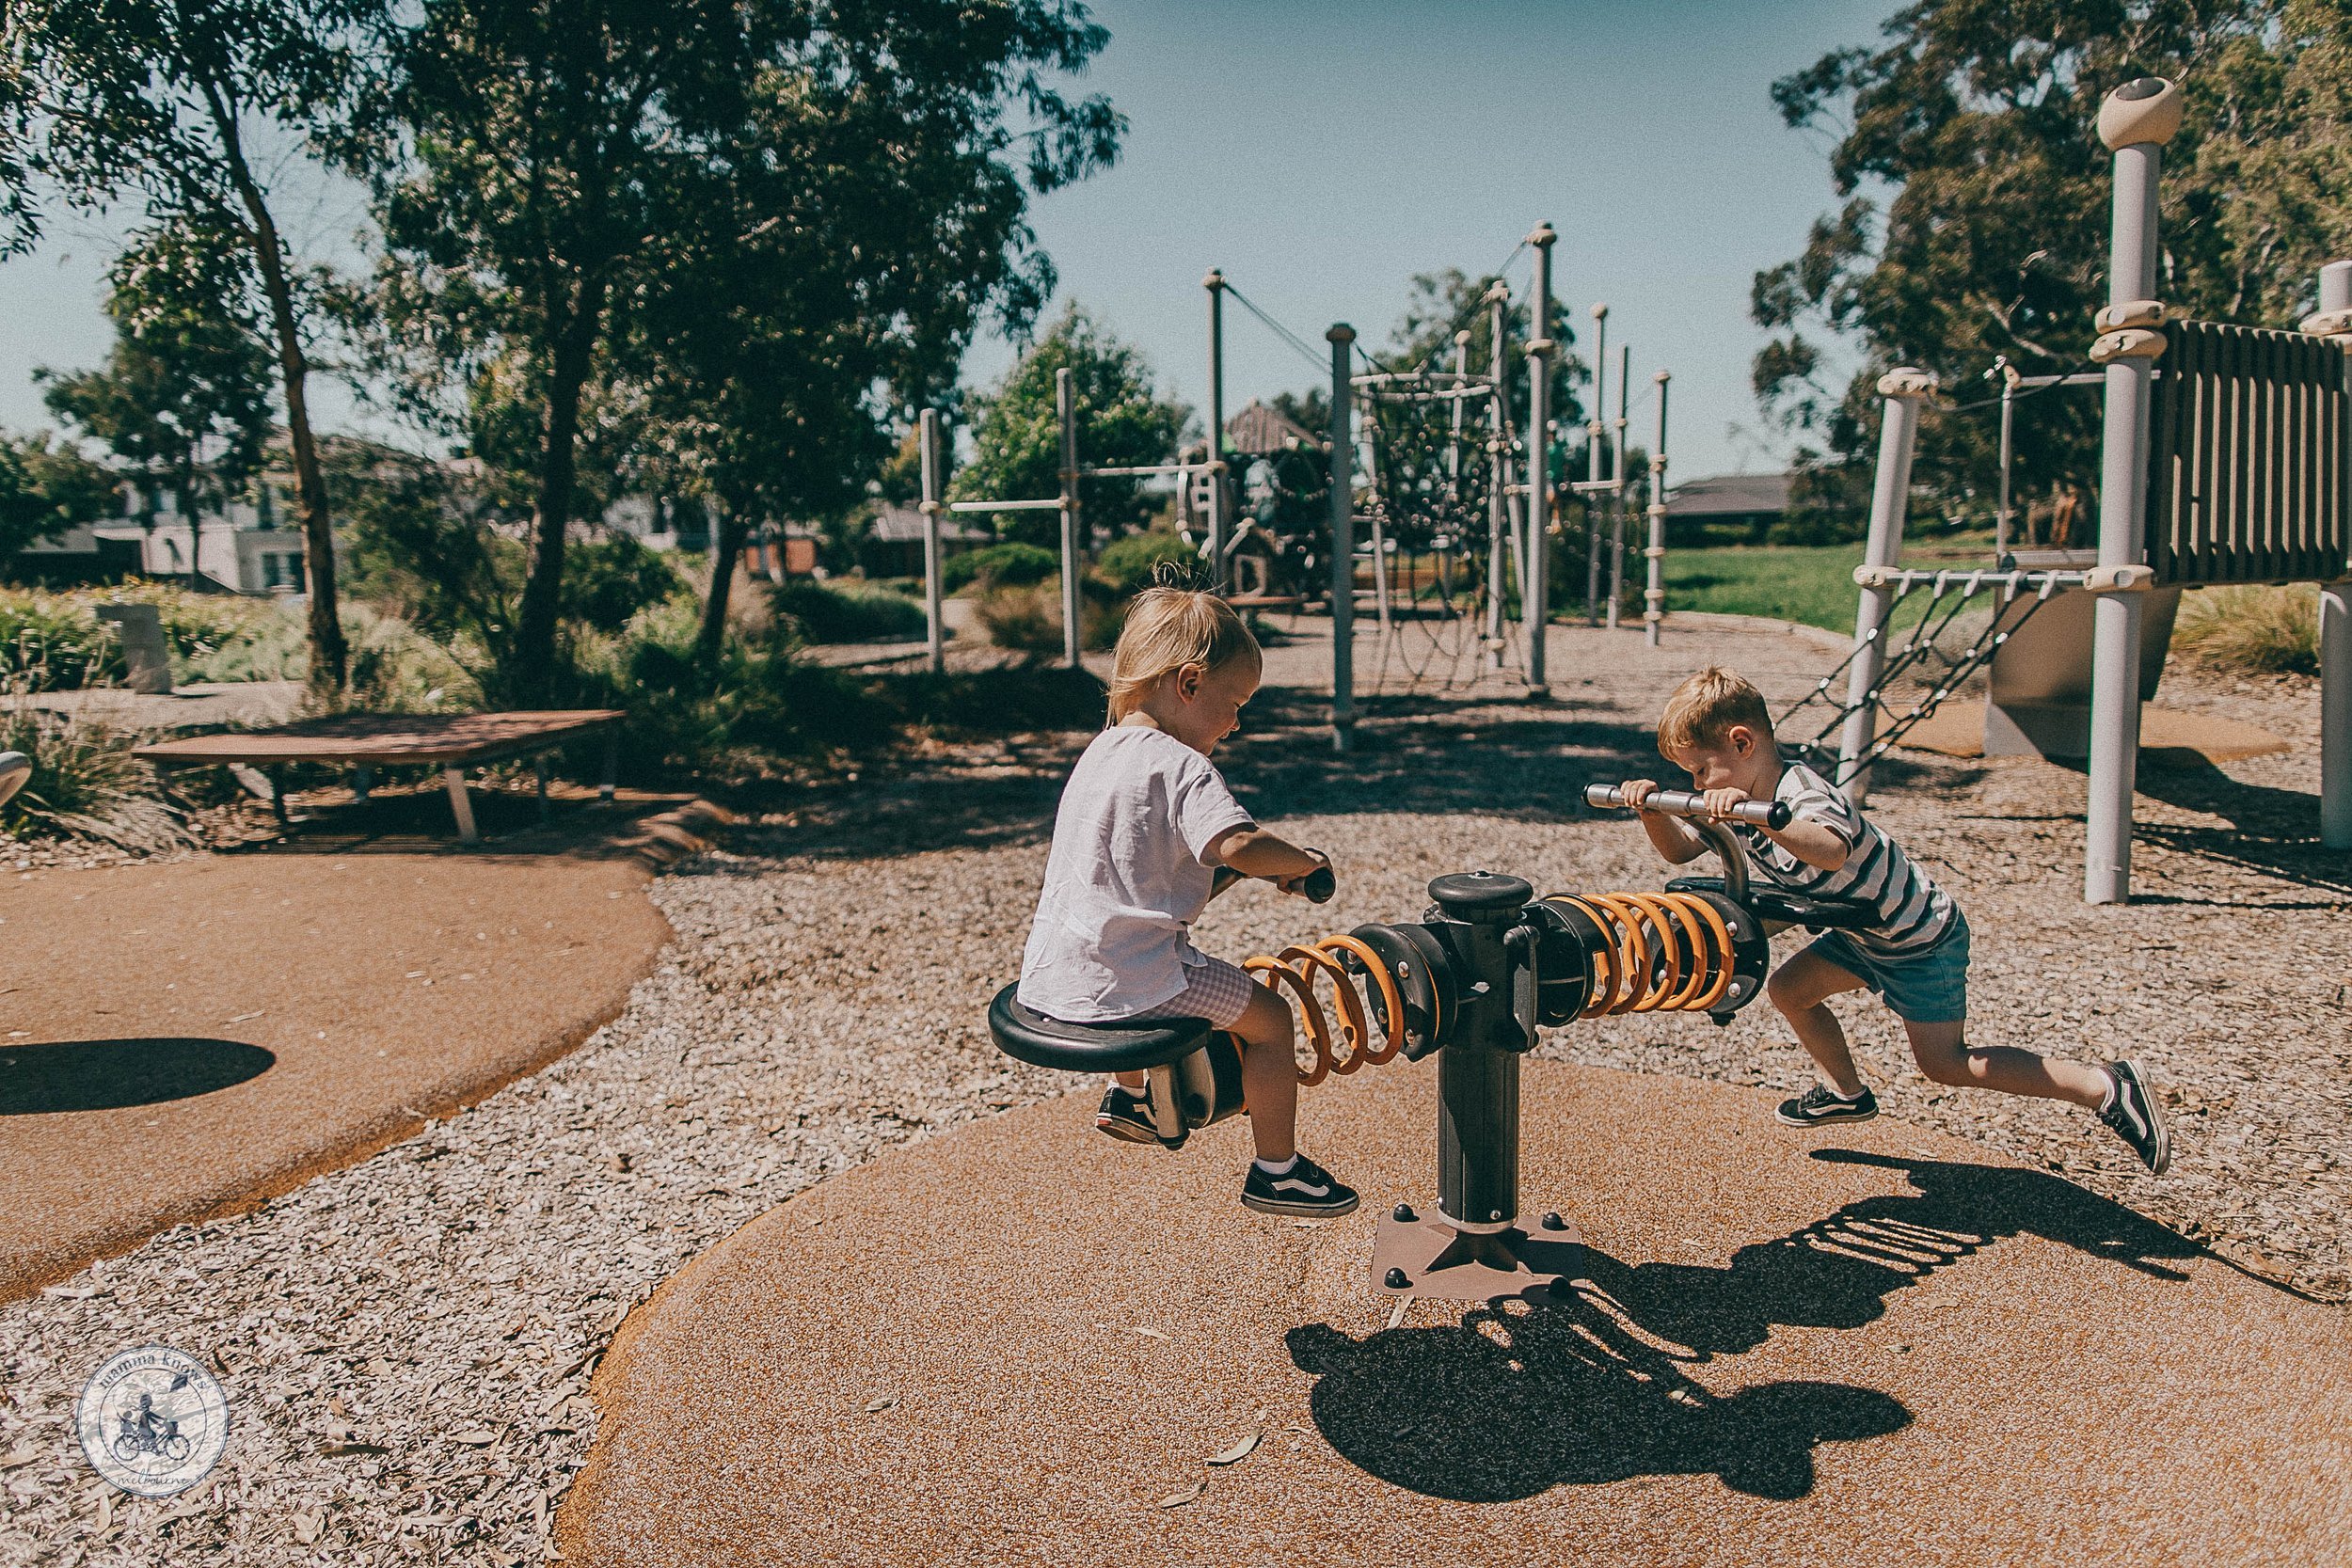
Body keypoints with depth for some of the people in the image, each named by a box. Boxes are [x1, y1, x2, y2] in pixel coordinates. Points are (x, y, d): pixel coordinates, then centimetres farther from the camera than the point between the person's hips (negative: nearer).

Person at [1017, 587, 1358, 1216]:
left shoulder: (1101, 750, 12)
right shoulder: (1181, 767, -16)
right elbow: (1239, 845, -31)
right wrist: (1299, 862, -12)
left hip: (1050, 977, 9)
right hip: (1126, 980, -9)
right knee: (1267, 1016, 5)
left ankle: (1127, 1097, 56)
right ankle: (1276, 1170, 15)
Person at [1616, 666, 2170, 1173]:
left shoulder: (1804, 795, -31)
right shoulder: (1740, 801, -3)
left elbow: (1833, 852, -53)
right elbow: (1680, 849, 1)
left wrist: (1759, 816, -64)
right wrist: (1651, 808, -17)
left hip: (1923, 937, -9)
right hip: (1866, 935, 9)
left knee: (1945, 1062, -8)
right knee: (1788, 988, 8)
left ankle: (2108, 1087, -3)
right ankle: (1847, 1092, 28)